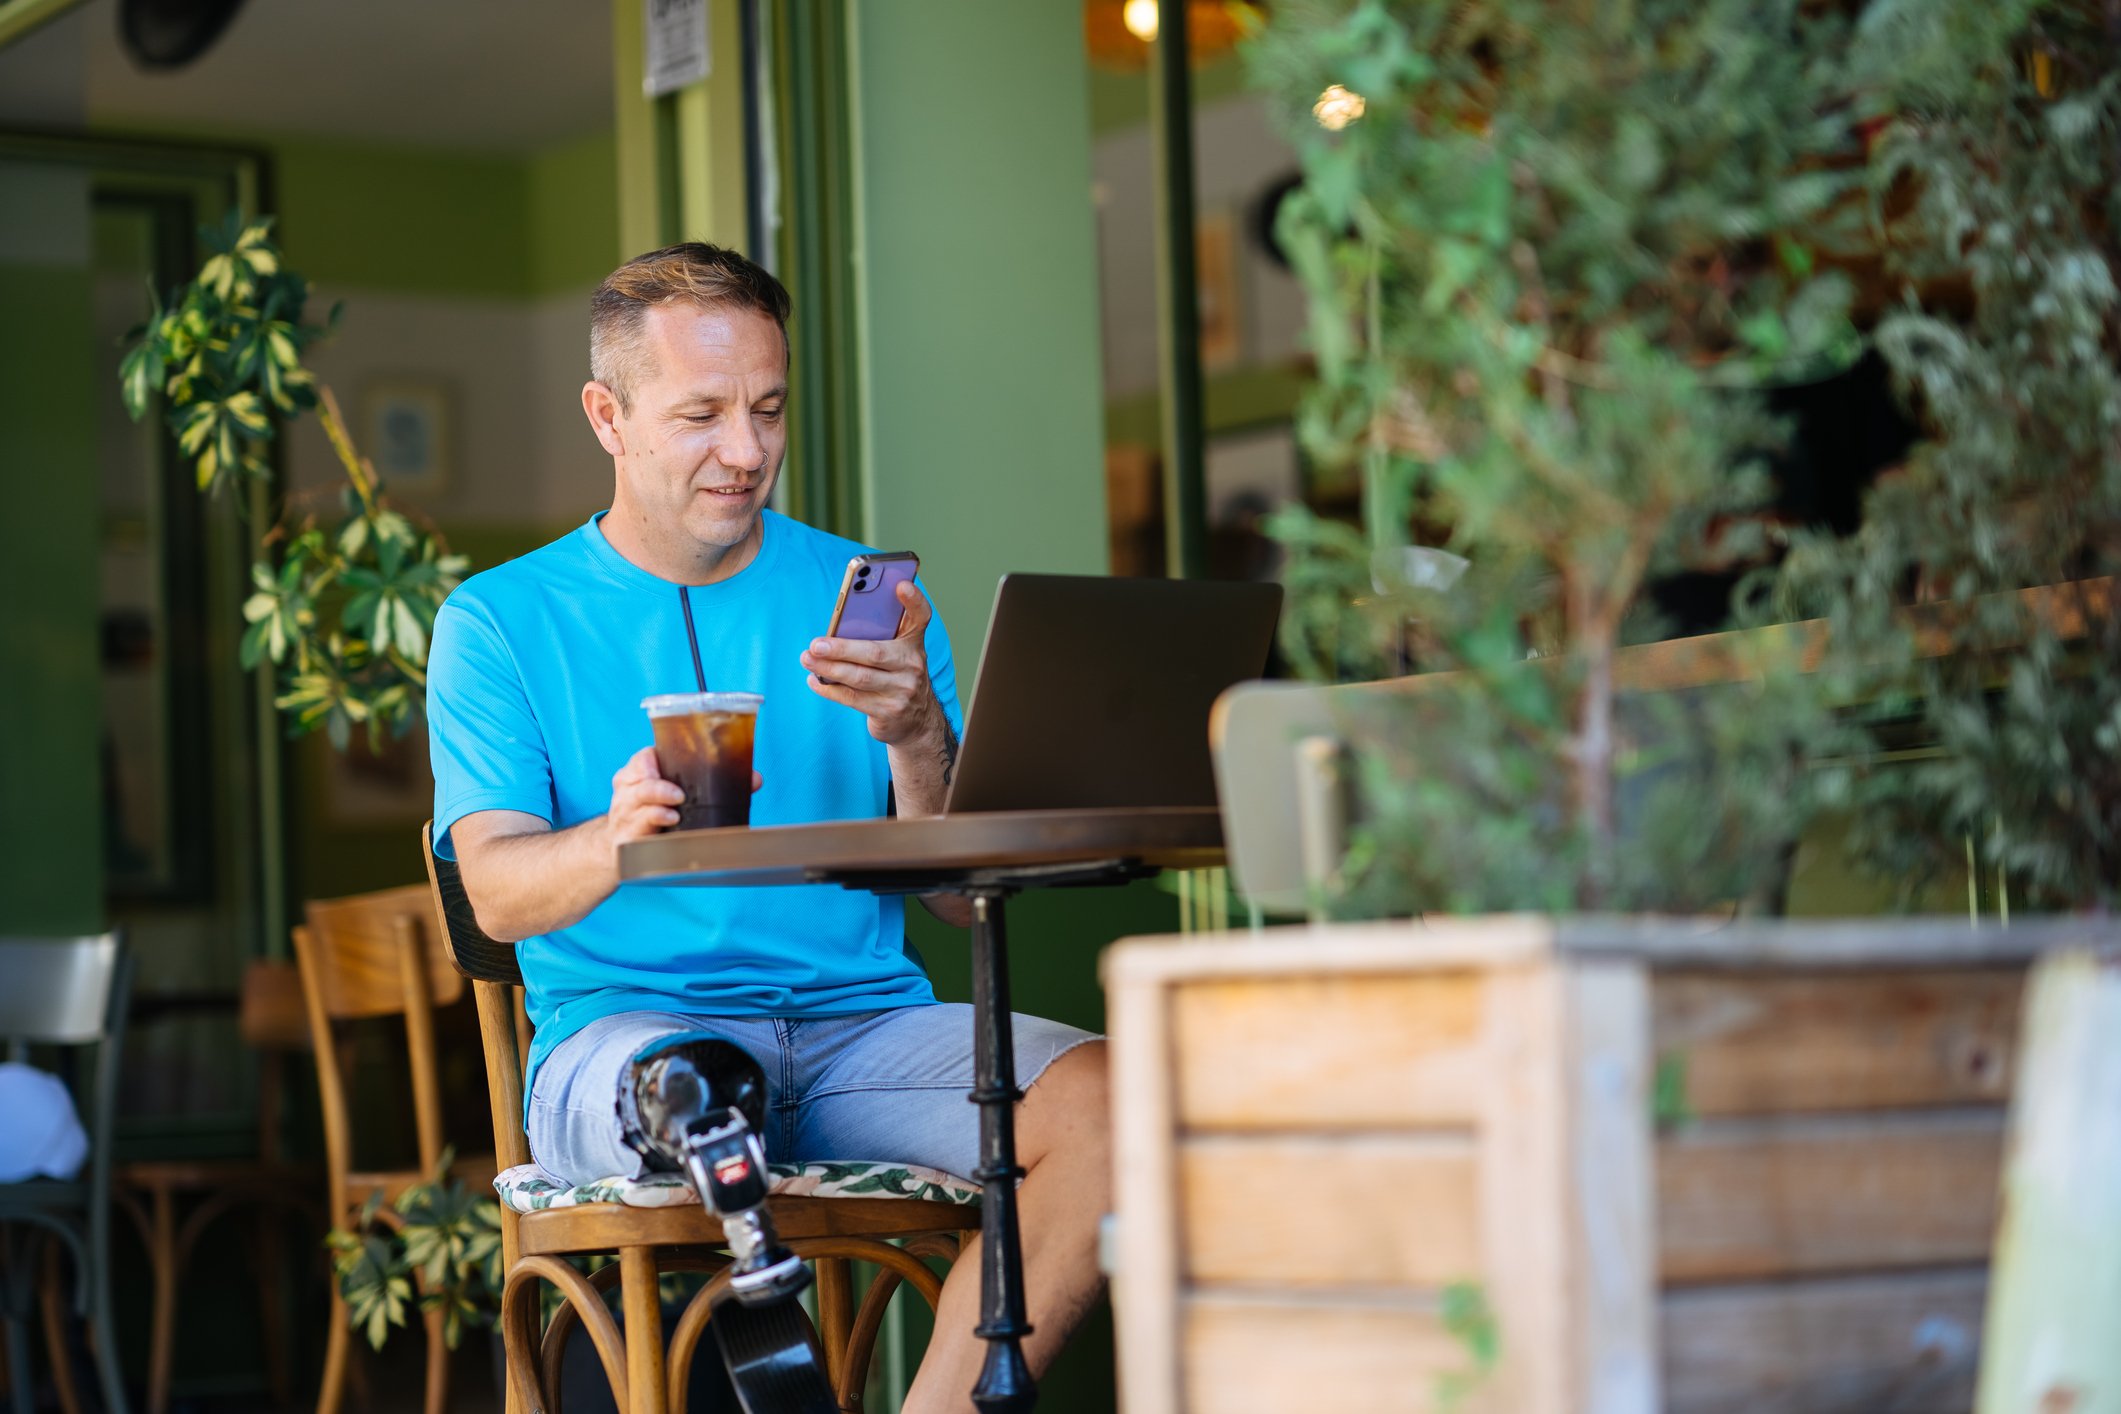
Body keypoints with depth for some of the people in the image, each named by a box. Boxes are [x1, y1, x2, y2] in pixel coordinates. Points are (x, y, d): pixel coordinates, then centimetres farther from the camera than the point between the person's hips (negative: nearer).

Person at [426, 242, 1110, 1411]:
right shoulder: (501, 618, 9)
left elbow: (957, 898, 8)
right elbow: (499, 893, -5)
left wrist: (915, 738, -13)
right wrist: (617, 838, -27)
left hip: (862, 1020, 3)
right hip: (622, 1029, -3)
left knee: (1106, 1098, -25)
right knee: (690, 1087, -39)